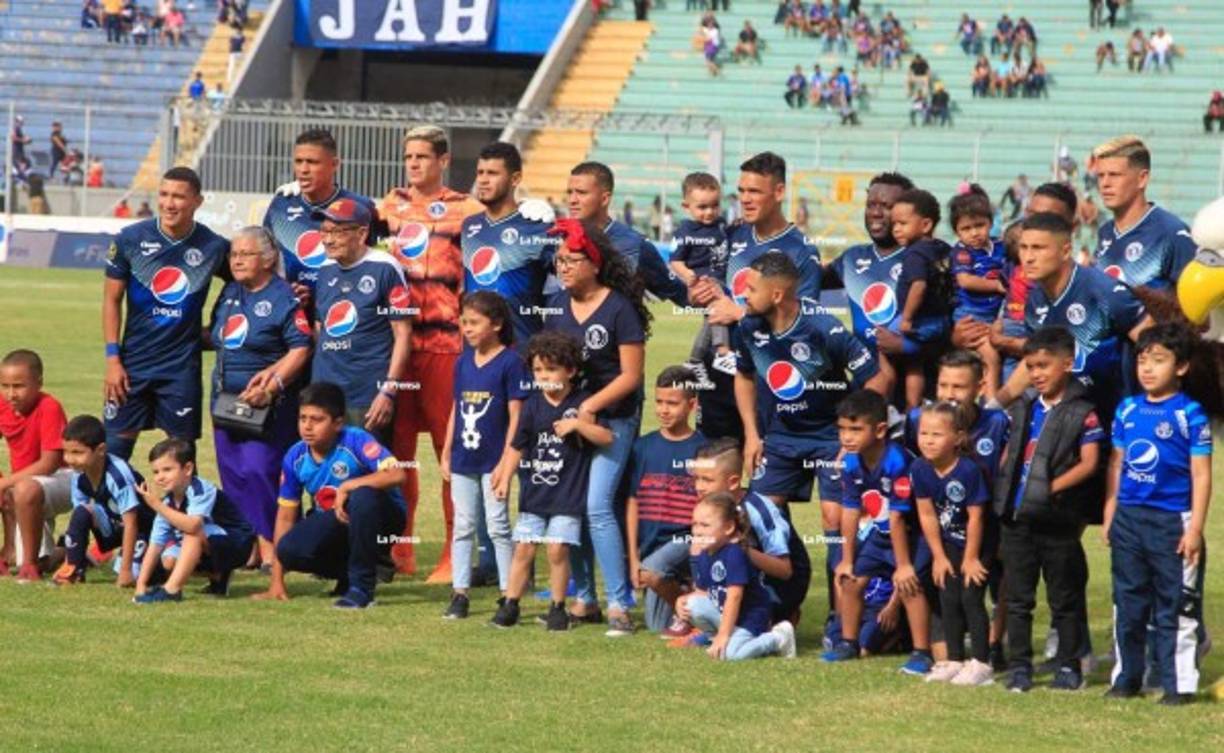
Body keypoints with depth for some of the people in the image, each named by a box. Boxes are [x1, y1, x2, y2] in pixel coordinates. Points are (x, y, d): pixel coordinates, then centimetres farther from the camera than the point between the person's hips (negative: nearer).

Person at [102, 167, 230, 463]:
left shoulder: (214, 247, -5)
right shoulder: (131, 239, -5)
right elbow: (112, 300, 1)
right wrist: (112, 358, -4)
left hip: (183, 366, 0)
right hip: (134, 361, 0)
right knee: (116, 443, 2)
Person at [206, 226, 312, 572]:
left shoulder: (283, 297, -8)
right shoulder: (229, 293, 15)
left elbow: (301, 348, -13)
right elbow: (215, 336, 28)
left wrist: (274, 382, -22)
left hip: (268, 404, -8)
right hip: (227, 398, 8)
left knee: (258, 472, -14)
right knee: (232, 475, 6)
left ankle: (268, 543, -8)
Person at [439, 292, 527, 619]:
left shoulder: (510, 363, -10)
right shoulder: (463, 362, 9)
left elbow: (516, 415, -11)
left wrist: (506, 461, -14)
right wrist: (446, 454, 13)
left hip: (493, 460, -6)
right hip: (463, 458, 6)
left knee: (498, 527, -2)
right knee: (463, 526, 9)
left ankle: (509, 594, 4)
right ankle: (460, 593, 13)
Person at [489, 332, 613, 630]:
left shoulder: (583, 403, -4)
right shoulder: (533, 405, 3)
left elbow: (607, 437, -10)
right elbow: (517, 445, 8)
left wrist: (577, 424, -21)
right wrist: (505, 479, 2)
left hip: (567, 493, -3)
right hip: (534, 490, 3)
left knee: (558, 549, -6)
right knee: (523, 548, 3)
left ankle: (557, 608, 7)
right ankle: (510, 605, 10)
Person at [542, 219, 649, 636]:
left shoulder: (619, 308, -11)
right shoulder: (558, 305, 7)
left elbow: (630, 375, -11)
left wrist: (591, 405, -18)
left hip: (613, 418, -6)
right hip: (565, 414, 6)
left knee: (597, 506, -15)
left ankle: (619, 605, -11)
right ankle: (585, 600, 16)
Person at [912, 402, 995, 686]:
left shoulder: (969, 471, -28)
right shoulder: (920, 470, -12)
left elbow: (976, 517, -21)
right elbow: (927, 515, -3)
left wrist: (971, 558, -14)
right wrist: (939, 556, -1)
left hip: (978, 544, -6)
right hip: (949, 543, 6)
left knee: (971, 599, -9)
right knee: (949, 601, 7)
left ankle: (981, 664, -4)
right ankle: (954, 661, 17)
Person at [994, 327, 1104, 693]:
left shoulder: (1081, 413, -6)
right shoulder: (1023, 408, 12)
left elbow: (1089, 463, -12)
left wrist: (1053, 487, -20)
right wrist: (1001, 484, 6)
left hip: (1057, 521, -5)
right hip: (1016, 518, 5)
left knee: (1064, 599, 5)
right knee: (1018, 597, 8)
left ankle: (1069, 666, 12)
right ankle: (1019, 666, 14)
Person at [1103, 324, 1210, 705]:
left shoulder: (1190, 415, -8)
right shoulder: (1127, 410, 8)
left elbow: (1201, 475, -9)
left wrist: (1195, 528, -13)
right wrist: (1109, 516, 12)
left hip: (1172, 521, -5)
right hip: (1128, 518, 5)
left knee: (1175, 608, 0)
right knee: (1128, 605, 13)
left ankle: (1179, 684, 6)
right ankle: (1126, 677, 23)